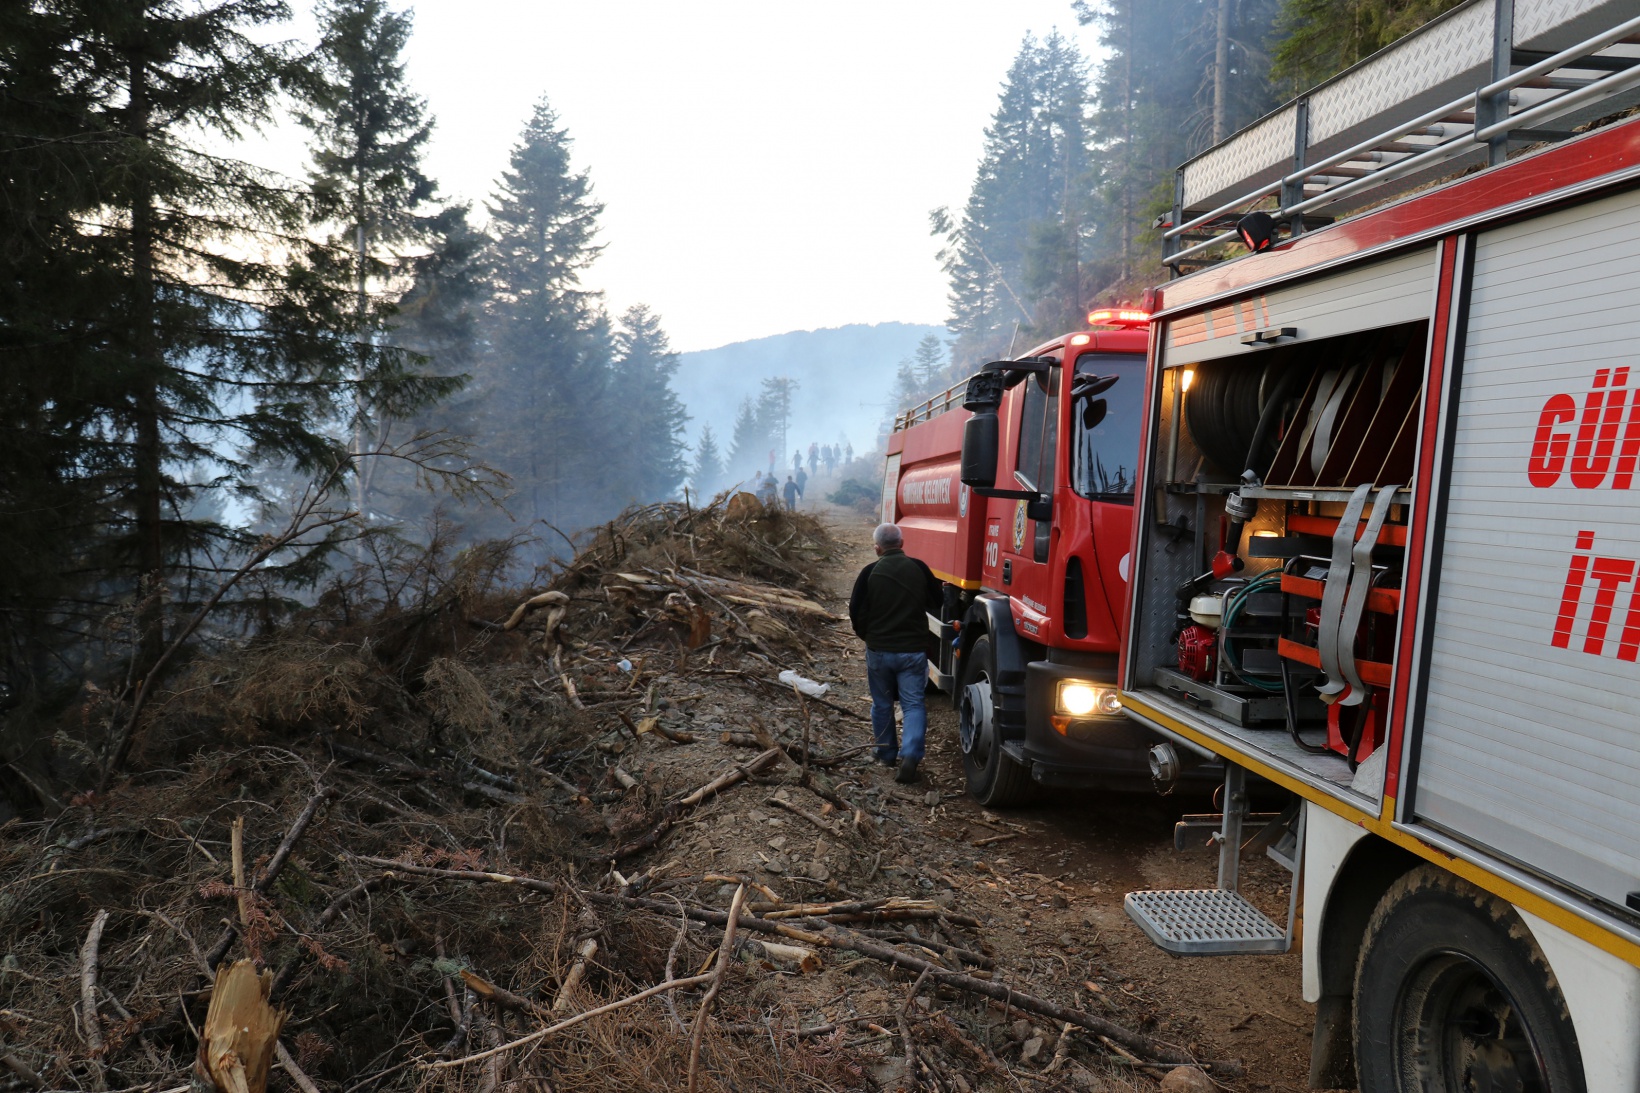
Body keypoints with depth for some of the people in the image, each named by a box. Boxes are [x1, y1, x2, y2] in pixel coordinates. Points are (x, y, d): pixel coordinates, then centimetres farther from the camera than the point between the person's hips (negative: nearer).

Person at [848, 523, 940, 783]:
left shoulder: (870, 573, -8)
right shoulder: (919, 569, -4)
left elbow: (856, 612, -4)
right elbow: (935, 604, 10)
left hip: (878, 650, 0)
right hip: (914, 650, 0)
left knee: (882, 704, 16)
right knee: (913, 704, 4)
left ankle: (887, 754, 28)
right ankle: (910, 755, -12)